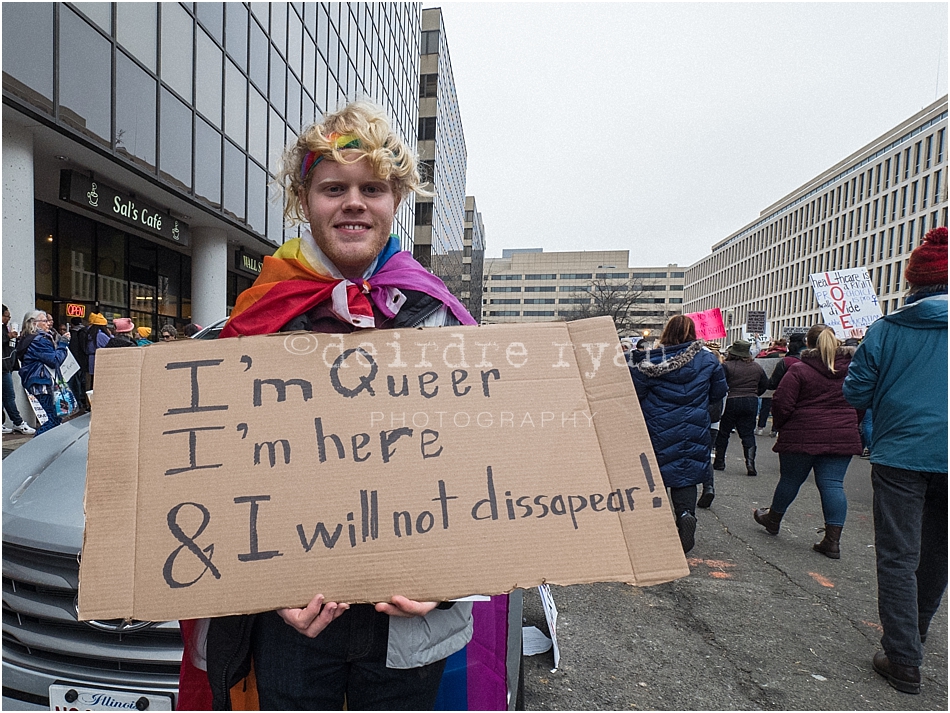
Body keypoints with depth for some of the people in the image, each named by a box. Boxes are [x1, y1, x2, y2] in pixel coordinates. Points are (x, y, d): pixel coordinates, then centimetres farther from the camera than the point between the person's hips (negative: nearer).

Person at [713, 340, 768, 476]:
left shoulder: (726, 366, -14)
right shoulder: (756, 367, 4)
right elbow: (765, 383, 14)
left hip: (731, 402, -4)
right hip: (751, 402, 4)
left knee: (723, 433, 10)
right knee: (748, 434, 8)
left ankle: (719, 462, 18)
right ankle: (750, 464, -2)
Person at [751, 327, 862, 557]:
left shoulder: (799, 370, -9)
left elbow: (781, 403, -12)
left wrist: (782, 427, 4)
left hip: (803, 436, -3)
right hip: (842, 438, 4)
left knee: (790, 479, 11)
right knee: (833, 484, 5)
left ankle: (773, 519, 33)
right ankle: (832, 540, 4)